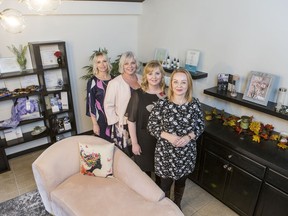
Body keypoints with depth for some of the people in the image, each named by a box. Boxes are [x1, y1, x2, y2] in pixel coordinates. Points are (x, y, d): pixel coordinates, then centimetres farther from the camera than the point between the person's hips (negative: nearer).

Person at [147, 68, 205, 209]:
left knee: (181, 182, 25)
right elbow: (151, 126, -9)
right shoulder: (162, 104, -15)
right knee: (165, 183, 17)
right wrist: (168, 136, -23)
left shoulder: (195, 104, -8)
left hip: (187, 153, 3)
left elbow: (201, 125, 1)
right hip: (166, 152, -2)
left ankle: (177, 205, 54)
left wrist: (189, 137, -17)